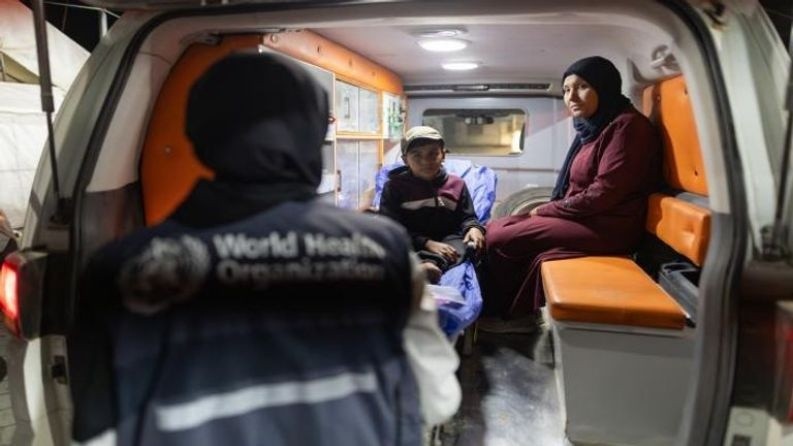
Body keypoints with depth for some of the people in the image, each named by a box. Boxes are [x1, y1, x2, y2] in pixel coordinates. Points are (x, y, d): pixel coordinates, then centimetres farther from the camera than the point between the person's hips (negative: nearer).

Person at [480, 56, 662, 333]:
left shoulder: (626, 126, -14)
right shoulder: (594, 128, 14)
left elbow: (603, 194, -20)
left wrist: (545, 210, -11)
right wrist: (547, 211, -1)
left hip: (606, 228, -9)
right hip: (584, 218, 9)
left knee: (500, 238, -13)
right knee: (495, 228, 1)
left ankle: (506, 314, 10)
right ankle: (519, 313, 6)